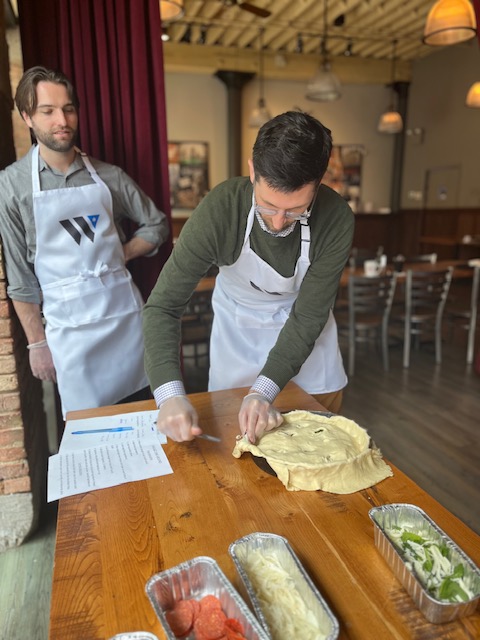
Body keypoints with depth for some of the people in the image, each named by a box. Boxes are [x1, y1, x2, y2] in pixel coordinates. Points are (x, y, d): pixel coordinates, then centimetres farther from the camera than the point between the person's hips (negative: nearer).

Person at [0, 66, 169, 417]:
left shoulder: (108, 175, 3)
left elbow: (157, 226, 13)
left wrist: (117, 255, 0)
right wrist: (37, 342, 0)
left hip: (126, 310, 3)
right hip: (68, 325, -2)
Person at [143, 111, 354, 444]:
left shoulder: (337, 219, -29)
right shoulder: (219, 208, -31)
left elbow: (309, 315, -23)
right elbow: (163, 305, -29)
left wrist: (264, 391, -35)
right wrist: (170, 394, -42)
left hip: (304, 326, 1)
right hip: (237, 323, 0)